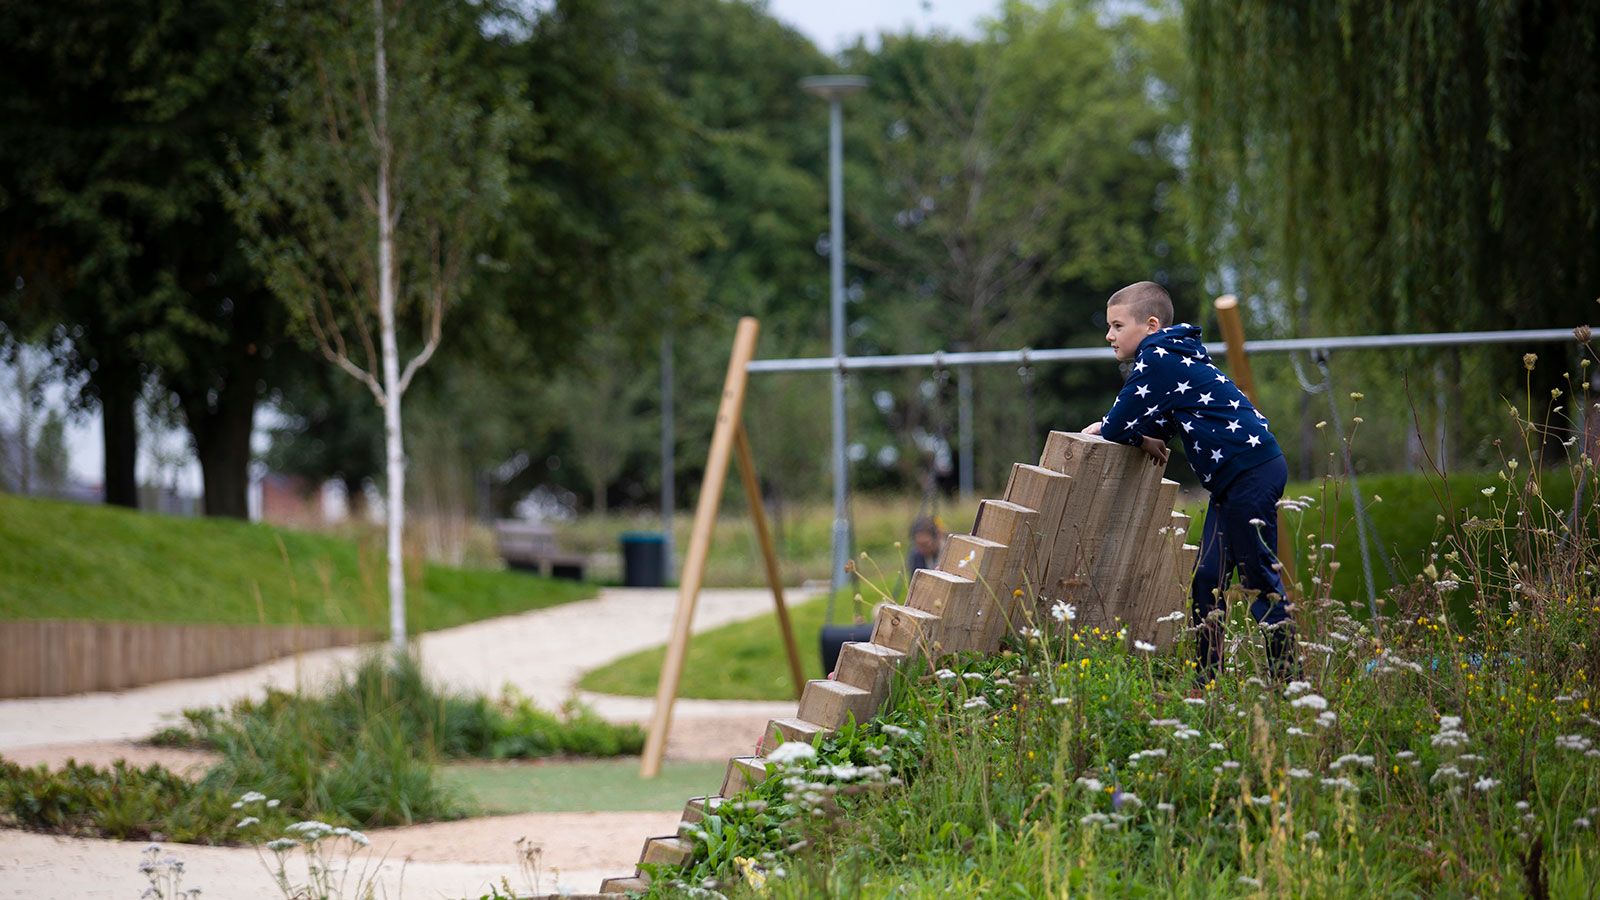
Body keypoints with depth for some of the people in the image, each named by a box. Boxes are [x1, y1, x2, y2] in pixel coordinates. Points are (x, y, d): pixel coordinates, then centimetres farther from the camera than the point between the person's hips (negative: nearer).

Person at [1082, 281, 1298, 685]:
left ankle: (1287, 678, -5)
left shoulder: (1156, 360, -11)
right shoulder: (1170, 357, 20)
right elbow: (1164, 423, 24)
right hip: (1235, 479, 11)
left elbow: (1120, 424, -11)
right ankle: (1207, 674, 11)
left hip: (1251, 473, -11)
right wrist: (1144, 436, 5)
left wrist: (1114, 433, 10)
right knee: (1207, 578, 9)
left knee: (1258, 576, -7)